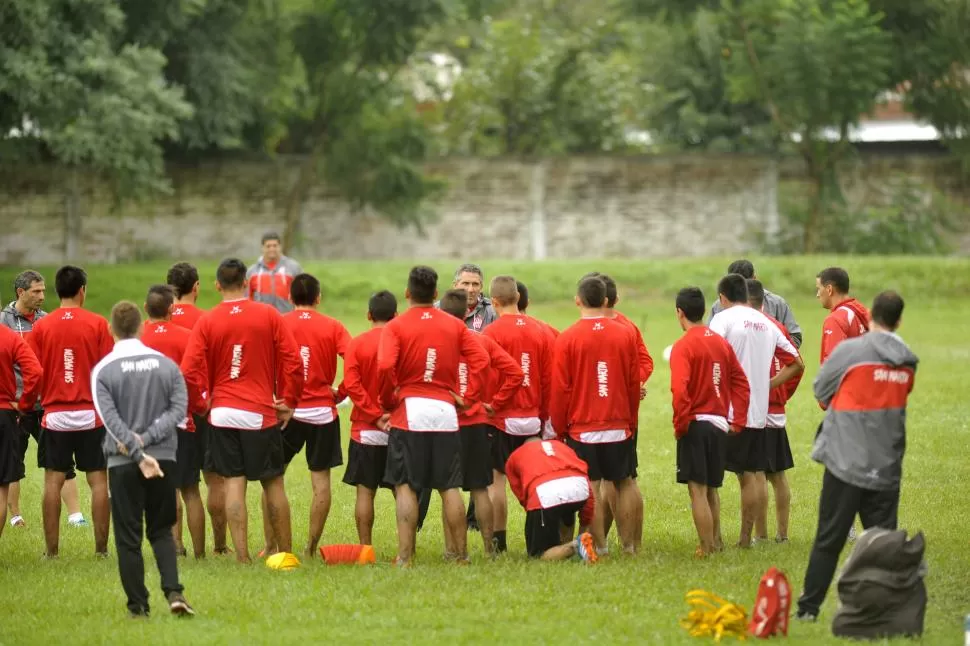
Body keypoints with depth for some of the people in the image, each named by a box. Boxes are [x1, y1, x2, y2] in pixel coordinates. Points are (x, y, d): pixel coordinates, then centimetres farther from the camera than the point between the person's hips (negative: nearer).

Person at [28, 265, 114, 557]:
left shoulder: (41, 327, -1)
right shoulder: (97, 324, -4)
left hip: (54, 414, 1)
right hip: (91, 414, -1)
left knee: (53, 481, 5)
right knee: (98, 480, 4)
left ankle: (51, 549, 4)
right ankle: (101, 548, 3)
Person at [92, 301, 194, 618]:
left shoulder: (103, 370, -7)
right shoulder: (166, 364, 3)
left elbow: (111, 419, -15)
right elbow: (179, 409, -4)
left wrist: (139, 454, -16)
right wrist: (146, 439, -9)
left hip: (123, 462, -3)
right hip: (164, 458, 3)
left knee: (128, 537, 7)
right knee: (162, 531, 14)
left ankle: (138, 605, 7)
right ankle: (174, 592, -6)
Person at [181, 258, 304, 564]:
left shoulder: (207, 322, -2)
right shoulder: (268, 315, -2)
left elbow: (190, 372, -8)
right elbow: (293, 361, -4)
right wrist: (288, 402, 7)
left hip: (222, 412, 1)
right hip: (260, 413, -1)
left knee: (233, 483, 2)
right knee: (273, 483, 8)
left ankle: (242, 557, -2)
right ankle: (286, 553, 14)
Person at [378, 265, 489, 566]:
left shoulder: (396, 327, -4)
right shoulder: (454, 326, 7)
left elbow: (385, 366, -18)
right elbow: (481, 361, 0)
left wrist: (389, 401, -3)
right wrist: (465, 396, 8)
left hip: (409, 411, -3)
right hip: (446, 411, 3)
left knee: (405, 486, -1)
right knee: (450, 487, 9)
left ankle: (405, 556, -7)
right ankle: (460, 553, 10)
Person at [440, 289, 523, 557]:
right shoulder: (482, 342, 4)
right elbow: (515, 373, 0)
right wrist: (495, 404, 6)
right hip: (478, 423, 3)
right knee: (480, 489, 10)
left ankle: (454, 549, 0)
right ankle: (491, 546, 11)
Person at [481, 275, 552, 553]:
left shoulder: (493, 332, -10)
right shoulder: (540, 332, 4)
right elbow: (548, 378, 7)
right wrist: (544, 415, 17)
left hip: (501, 418, -4)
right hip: (532, 419, 4)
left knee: (497, 478, 1)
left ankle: (499, 540, 0)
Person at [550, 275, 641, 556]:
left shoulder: (567, 338, -8)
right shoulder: (625, 335, 1)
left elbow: (560, 388, -7)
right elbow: (634, 382, 7)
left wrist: (559, 427, 4)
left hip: (582, 428, -3)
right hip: (619, 426, 3)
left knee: (591, 487, -1)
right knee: (624, 483, 10)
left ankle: (599, 546, -3)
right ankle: (629, 545, 10)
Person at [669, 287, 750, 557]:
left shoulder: (683, 347, -11)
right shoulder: (721, 343, 10)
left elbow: (680, 390, -21)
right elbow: (741, 383, 10)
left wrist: (680, 425, -11)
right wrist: (737, 421, 11)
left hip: (695, 424, -7)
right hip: (720, 425, 7)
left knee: (698, 489, -3)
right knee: (712, 488, 19)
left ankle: (707, 548, -4)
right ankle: (716, 540, 26)